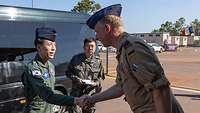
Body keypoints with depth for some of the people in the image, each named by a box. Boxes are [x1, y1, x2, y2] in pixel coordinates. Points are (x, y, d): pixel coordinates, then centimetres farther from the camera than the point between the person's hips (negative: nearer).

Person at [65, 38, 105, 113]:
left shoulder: (98, 61, 2)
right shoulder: (76, 58, -2)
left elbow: (101, 76, 11)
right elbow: (68, 72, 5)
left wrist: (96, 83, -9)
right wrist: (76, 79, -11)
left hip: (91, 94, 2)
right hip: (77, 93, -1)